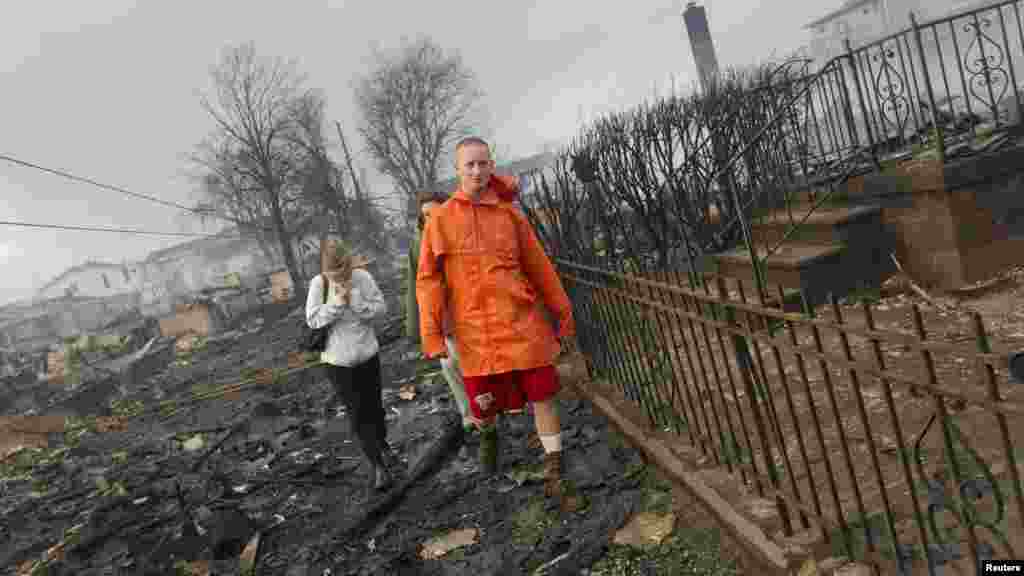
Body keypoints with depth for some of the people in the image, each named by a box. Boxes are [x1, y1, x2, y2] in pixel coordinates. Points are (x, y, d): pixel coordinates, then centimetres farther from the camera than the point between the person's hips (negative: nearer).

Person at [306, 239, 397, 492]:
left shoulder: (362, 277, -12)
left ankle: (382, 444, 44)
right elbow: (312, 320, -13)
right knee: (357, 413, 0)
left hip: (368, 355, 1)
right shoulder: (318, 284, -11)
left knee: (374, 406, 18)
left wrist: (354, 300, -23)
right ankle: (376, 463, 10)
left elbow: (381, 308, -11)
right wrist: (337, 303, -23)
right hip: (338, 361, -1)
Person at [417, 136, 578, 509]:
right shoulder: (440, 220, -1)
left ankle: (553, 478, 16)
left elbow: (539, 267, 9)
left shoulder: (510, 215, 3)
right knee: (484, 405, 10)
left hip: (523, 324, 1)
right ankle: (488, 436, 47)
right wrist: (431, 335, -7)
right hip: (475, 331, -1)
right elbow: (428, 280, -1)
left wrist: (563, 313, 11)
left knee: (543, 398, 1)